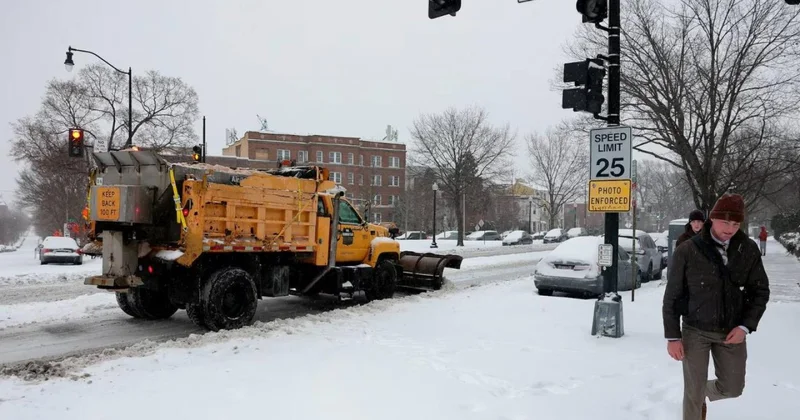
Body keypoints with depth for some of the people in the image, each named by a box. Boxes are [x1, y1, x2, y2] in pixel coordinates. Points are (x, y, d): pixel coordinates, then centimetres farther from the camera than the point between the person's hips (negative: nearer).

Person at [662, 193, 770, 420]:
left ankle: (703, 393, 44)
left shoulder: (749, 250, -5)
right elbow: (672, 296, -7)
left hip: (732, 332, 3)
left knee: (732, 388, 13)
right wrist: (672, 336, -8)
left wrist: (746, 326, -8)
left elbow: (760, 290, 4)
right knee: (693, 392, 1)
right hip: (695, 331, -3)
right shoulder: (687, 251, -13)